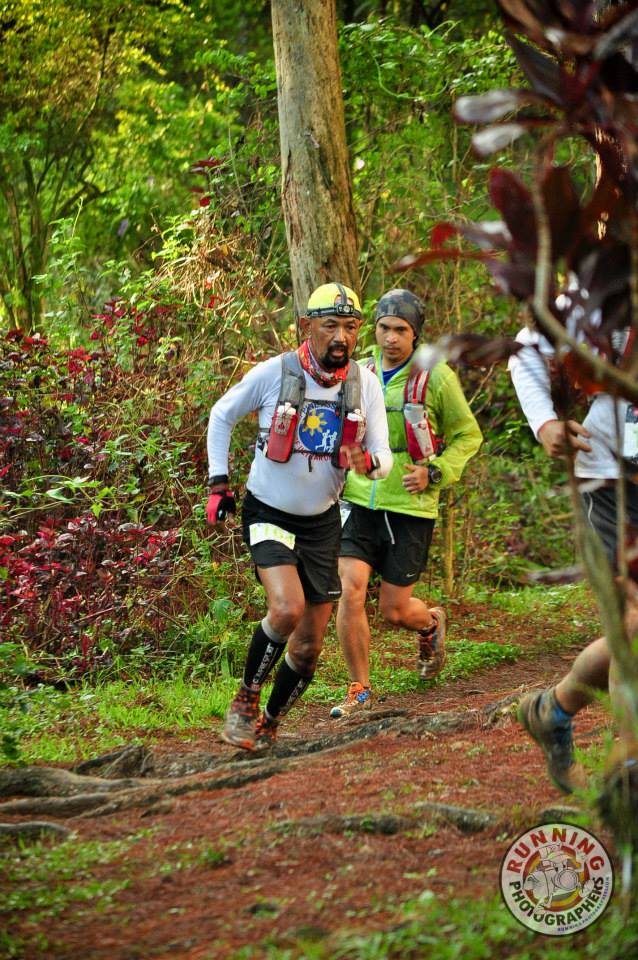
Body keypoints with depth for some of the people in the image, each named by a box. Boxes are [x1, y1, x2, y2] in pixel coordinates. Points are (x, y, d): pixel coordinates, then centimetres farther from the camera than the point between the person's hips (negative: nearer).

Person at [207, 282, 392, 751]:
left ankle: (269, 726, 26)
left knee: (309, 647, 4)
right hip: (269, 513, -4)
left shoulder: (365, 384, -7)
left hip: (321, 522, 4)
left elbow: (384, 457, -5)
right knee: (288, 608, -28)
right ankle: (245, 702, -6)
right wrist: (218, 482, -1)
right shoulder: (275, 373, -15)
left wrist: (368, 461, -29)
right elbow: (222, 415, 1)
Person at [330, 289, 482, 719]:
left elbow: (468, 435, 2)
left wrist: (434, 473, -12)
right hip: (360, 502, 3)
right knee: (349, 591, -13)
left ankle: (431, 623, 38)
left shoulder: (435, 377, -6)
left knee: (394, 610, 1)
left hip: (411, 508, -3)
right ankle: (360, 689, 2)